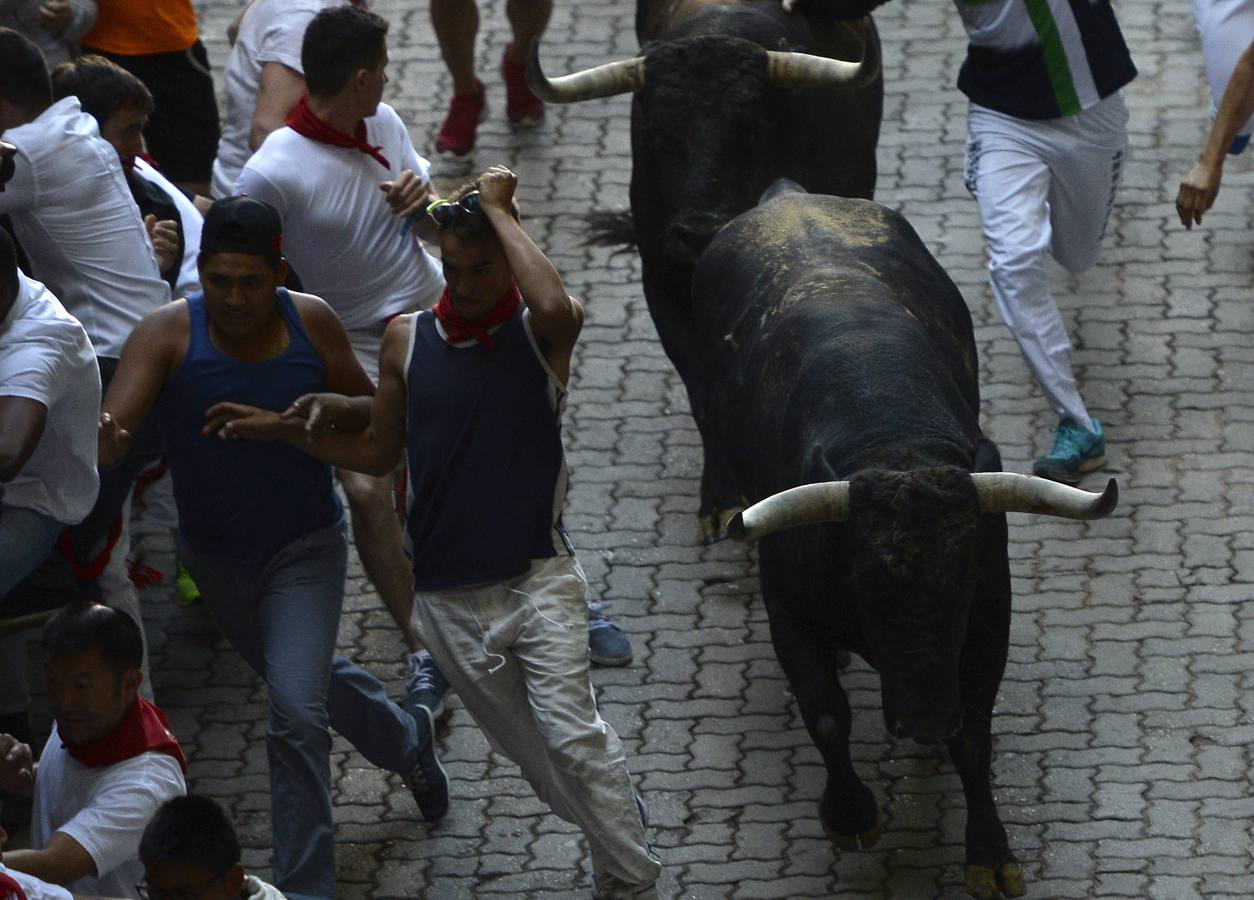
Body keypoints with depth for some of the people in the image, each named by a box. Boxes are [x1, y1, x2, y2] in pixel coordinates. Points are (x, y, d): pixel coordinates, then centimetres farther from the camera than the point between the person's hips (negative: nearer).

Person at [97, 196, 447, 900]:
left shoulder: (311, 322, -15)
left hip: (305, 549, -2)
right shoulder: (169, 333, -21)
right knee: (309, 677, 25)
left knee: (296, 709, -17)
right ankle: (408, 747, 56)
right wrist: (103, 443, -58)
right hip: (216, 556, 2)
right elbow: (112, 429, -33)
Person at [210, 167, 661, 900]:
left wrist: (498, 210, -21)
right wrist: (286, 430, 5)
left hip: (537, 578, -4)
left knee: (571, 732, -18)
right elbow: (379, 452, 16)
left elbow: (558, 306, -32)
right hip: (448, 593, 4)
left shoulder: (541, 334, -6)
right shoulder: (407, 339, 4)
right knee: (533, 751, 12)